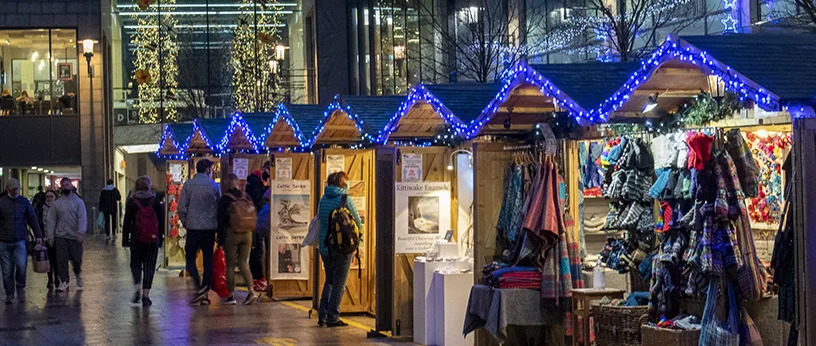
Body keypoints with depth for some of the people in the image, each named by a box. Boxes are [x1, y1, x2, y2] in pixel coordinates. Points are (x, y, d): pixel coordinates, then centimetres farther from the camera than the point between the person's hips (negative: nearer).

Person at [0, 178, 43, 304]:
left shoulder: (24, 202, 8)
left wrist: (38, 235, 8)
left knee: (21, 265, -14)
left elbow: (33, 219, 13)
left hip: (20, 241, 0)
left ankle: (20, 288, 9)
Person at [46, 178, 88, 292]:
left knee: (76, 259, 4)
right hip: (60, 236, 1)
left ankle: (78, 274, 33)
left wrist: (81, 232, -20)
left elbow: (82, 218, -7)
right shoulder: (57, 203, 8)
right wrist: (50, 236, 0)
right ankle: (64, 282, 1)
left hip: (75, 236, -1)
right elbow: (51, 220, 8)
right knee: (61, 260, -4)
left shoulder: (78, 201, 2)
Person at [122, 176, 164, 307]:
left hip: (136, 239, -1)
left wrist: (125, 239, 4)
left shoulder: (131, 202, -2)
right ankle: (146, 295, 2)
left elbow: (127, 222, -1)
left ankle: (138, 288, -5)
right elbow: (161, 221, 5)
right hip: (153, 240, 1)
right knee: (149, 266, 5)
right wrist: (160, 237, 13)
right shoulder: (156, 202, 2)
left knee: (135, 264, 15)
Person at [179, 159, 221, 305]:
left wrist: (185, 223, 9)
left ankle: (199, 287, -12)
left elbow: (181, 208, -5)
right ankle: (205, 293, 7)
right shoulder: (214, 186, 1)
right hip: (210, 227, 1)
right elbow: (220, 207, 4)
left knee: (190, 257, 7)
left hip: (193, 227, -1)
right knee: (208, 259, 7)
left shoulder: (188, 185, -2)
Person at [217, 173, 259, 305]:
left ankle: (231, 295, 8)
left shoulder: (224, 199, -8)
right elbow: (254, 217, 8)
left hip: (231, 235, -4)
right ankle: (251, 291, -9)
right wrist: (251, 236, 15)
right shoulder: (246, 198, 4)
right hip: (247, 234, 4)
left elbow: (221, 221, -9)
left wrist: (220, 240, -4)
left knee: (230, 265, 6)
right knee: (244, 263, 9)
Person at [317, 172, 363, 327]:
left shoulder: (323, 199, 7)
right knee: (339, 283, 2)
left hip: (325, 246, 6)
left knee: (329, 280, 18)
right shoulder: (345, 198, -9)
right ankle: (332, 318, 1)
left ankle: (322, 316, 14)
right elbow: (358, 221, -3)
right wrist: (356, 232, 17)